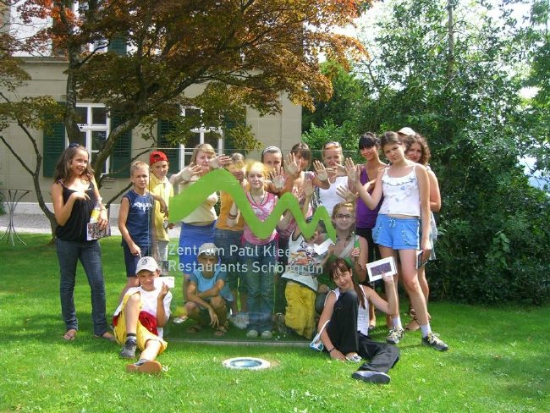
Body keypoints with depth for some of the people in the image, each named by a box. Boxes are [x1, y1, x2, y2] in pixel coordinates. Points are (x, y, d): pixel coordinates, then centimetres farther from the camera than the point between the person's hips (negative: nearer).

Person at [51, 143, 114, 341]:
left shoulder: (89, 179, 5)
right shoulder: (59, 185, -6)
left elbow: (99, 201, 19)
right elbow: (60, 219, -12)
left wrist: (103, 213, -3)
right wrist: (72, 198, -23)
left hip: (90, 241, 3)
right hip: (67, 242, -3)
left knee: (98, 284, -1)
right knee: (67, 284, 8)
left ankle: (101, 327, 6)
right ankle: (71, 326, 22)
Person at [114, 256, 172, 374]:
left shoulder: (165, 294, 18)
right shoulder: (133, 291, 23)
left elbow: (161, 323, 4)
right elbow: (118, 313, 11)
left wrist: (160, 299, -10)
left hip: (149, 333, -1)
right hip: (125, 330, 1)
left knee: (156, 343, -38)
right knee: (135, 296, -23)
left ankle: (142, 364, -75)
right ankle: (130, 342, -38)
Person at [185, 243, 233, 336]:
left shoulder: (220, 272, -22)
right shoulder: (196, 273, -13)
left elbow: (214, 291, -40)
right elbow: (189, 295, -28)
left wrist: (198, 295, -22)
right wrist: (209, 307, -37)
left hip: (223, 305, -3)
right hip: (203, 307, 3)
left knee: (216, 299, -37)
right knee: (189, 307, -28)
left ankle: (223, 323, -4)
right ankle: (202, 322, 9)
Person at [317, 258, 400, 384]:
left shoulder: (365, 290, 13)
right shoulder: (333, 296, 4)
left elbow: (391, 310, 4)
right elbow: (321, 325, -6)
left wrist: (390, 283, -5)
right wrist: (331, 350, -21)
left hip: (359, 340, 3)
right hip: (337, 338, -3)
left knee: (392, 350, -27)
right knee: (350, 296, -24)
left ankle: (368, 371, -61)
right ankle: (348, 352, -24)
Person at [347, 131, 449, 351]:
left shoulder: (418, 170, 4)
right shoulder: (383, 173, 12)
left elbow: (425, 206, 3)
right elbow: (372, 203, 5)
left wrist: (426, 238, -3)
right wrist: (356, 182, -5)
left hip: (408, 225, -4)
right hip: (384, 224, 4)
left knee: (410, 280, -10)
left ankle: (427, 333, -2)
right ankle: (396, 327, 13)